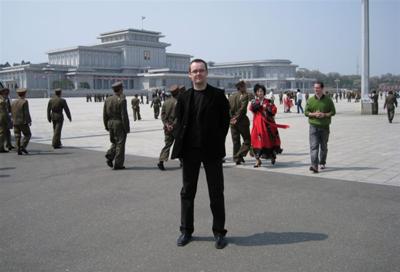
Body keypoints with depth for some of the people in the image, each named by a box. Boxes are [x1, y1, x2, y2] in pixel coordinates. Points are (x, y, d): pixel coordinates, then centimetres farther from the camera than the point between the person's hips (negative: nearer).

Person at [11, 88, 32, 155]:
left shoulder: (13, 102, 9)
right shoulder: (24, 101, -10)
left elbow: (12, 113, 12)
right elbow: (26, 112, -14)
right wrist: (29, 121, -8)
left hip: (15, 122, 6)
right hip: (23, 122, -6)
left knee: (17, 136, 6)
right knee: (27, 135, 6)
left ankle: (18, 150, 2)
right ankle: (22, 147, -8)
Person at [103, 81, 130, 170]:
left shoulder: (107, 99, 6)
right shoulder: (122, 100, -13)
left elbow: (105, 114, 8)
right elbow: (124, 115, -17)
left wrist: (106, 126, 16)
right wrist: (127, 128, -11)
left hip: (110, 123, 6)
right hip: (120, 124, -6)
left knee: (114, 142, 21)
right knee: (120, 144, 2)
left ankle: (110, 156, 1)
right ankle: (118, 164, 5)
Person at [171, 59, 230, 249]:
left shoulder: (218, 95, -1)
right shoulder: (184, 97, 6)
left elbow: (225, 121, 0)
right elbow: (179, 122, 7)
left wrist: (218, 144, -4)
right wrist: (180, 145, -2)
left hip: (212, 150, -2)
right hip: (190, 150, 3)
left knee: (216, 193, 5)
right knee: (187, 191, 10)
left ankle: (219, 232, 17)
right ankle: (186, 230, 23)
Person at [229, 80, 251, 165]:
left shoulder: (231, 97, 8)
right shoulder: (245, 96, -8)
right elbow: (242, 108, -16)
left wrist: (232, 117, -2)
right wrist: (237, 118, -10)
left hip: (233, 122, 6)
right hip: (242, 120, -5)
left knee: (236, 141, 11)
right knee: (247, 140, 5)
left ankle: (236, 158, 13)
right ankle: (240, 155, -11)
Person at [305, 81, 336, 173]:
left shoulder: (328, 100, 1)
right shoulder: (310, 100, 4)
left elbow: (333, 112, 3)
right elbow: (306, 112, 5)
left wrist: (324, 115, -15)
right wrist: (314, 114, -13)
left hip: (325, 127, 1)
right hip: (313, 126, -1)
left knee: (324, 146, 13)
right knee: (314, 146, -12)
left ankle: (322, 163, 31)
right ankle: (314, 165, -18)